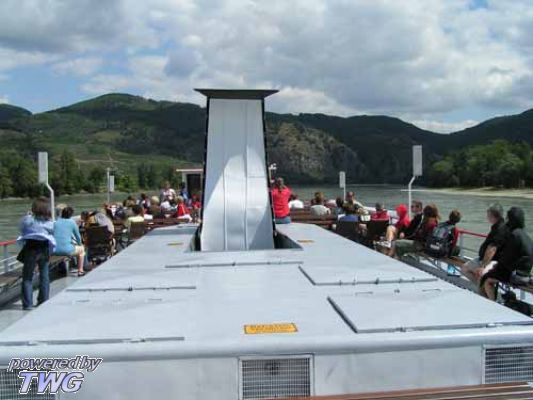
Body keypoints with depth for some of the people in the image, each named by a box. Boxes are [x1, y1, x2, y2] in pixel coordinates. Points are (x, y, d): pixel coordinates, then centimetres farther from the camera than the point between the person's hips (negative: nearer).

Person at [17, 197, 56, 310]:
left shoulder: (27, 219, -4)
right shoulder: (50, 222, 2)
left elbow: (22, 231, 10)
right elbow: (52, 234, 5)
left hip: (30, 248, -2)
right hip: (45, 249, 3)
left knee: (27, 277, 3)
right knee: (44, 276, 13)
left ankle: (27, 303, -2)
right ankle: (43, 301, 18)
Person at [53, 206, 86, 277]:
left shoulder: (56, 222, 11)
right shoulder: (72, 222, 0)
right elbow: (78, 236, 9)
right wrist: (79, 244, 31)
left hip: (55, 250, 5)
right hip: (66, 250, -5)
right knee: (81, 248, 25)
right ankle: (80, 271, 24)